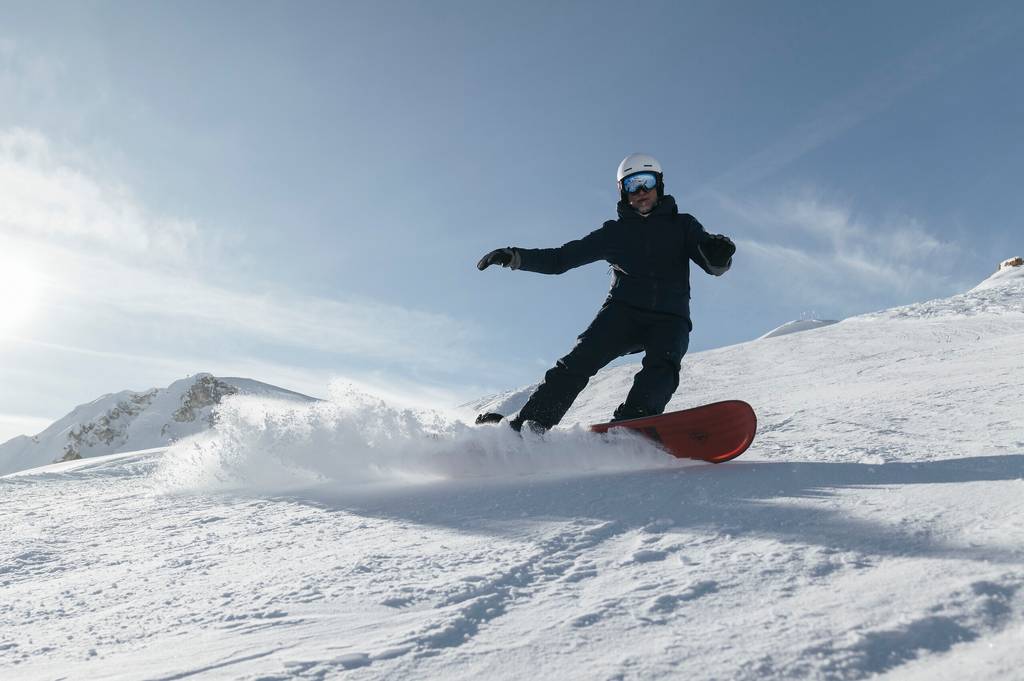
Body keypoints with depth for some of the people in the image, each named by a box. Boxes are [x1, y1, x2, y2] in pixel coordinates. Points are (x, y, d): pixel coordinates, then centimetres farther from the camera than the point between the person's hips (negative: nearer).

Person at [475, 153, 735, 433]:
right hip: (623, 311, 0)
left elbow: (715, 267, 5)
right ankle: (526, 426, -26)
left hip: (669, 318, 0)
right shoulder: (614, 232, 19)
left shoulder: (682, 225, 17)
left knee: (662, 368, -30)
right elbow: (560, 258, 17)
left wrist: (718, 253, -20)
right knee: (581, 359, -23)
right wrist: (515, 257, 3)